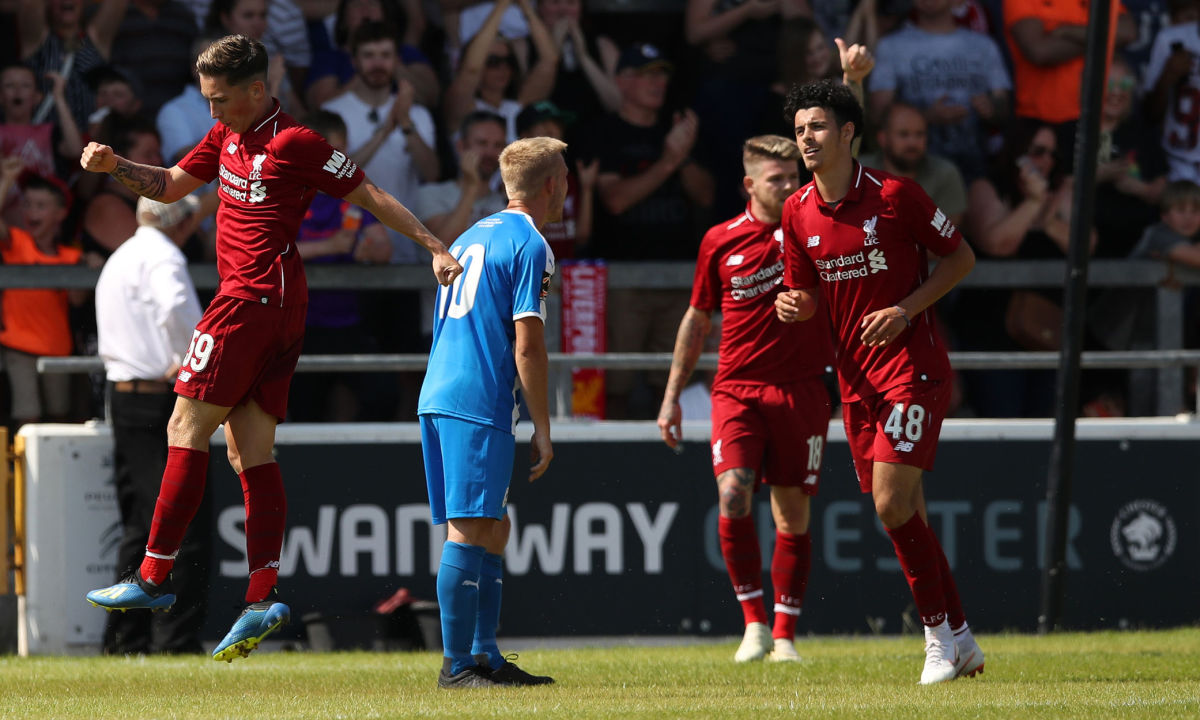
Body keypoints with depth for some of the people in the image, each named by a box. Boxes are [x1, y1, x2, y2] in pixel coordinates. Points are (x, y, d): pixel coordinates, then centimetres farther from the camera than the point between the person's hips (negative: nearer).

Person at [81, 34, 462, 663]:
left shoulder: (294, 143, -10)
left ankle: (155, 576, -5)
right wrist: (114, 167, 7)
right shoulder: (227, 137, 15)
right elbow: (170, 186, 25)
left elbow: (371, 197, -6)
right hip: (277, 305, 9)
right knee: (250, 451, 5)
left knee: (187, 428, -7)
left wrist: (434, 248, -8)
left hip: (255, 298, -9)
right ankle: (263, 596, 1)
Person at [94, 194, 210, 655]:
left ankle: (125, 640, 15)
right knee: (185, 527, -7)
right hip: (163, 403, -9)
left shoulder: (119, 258, 19)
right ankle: (176, 641, -11)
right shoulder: (162, 256, -10)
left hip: (123, 397, 9)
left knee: (140, 526, 14)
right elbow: (174, 308, -31)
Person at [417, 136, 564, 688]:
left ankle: (485, 658, 14)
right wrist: (542, 429, -8)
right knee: (470, 530, -8)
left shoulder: (471, 238, 21)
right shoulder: (529, 246, -7)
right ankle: (456, 664, -10)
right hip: (481, 403, -9)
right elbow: (527, 346, -12)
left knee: (493, 529, 13)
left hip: (438, 395, 9)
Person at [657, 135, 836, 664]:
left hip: (801, 391, 0)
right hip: (738, 389, 0)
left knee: (793, 515, 3)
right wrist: (672, 396, 14)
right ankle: (755, 622, -6)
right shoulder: (720, 242, 5)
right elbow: (697, 320, 15)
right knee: (733, 495, -19)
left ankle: (784, 635, 14)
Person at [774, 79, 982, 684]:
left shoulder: (895, 195, -10)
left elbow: (961, 257, -2)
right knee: (903, 512, 7)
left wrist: (906, 309, -14)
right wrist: (793, 306, -11)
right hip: (856, 378, 6)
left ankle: (939, 632, -3)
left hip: (913, 366, -6)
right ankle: (958, 639, 17)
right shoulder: (797, 214, 4)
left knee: (892, 503, -16)